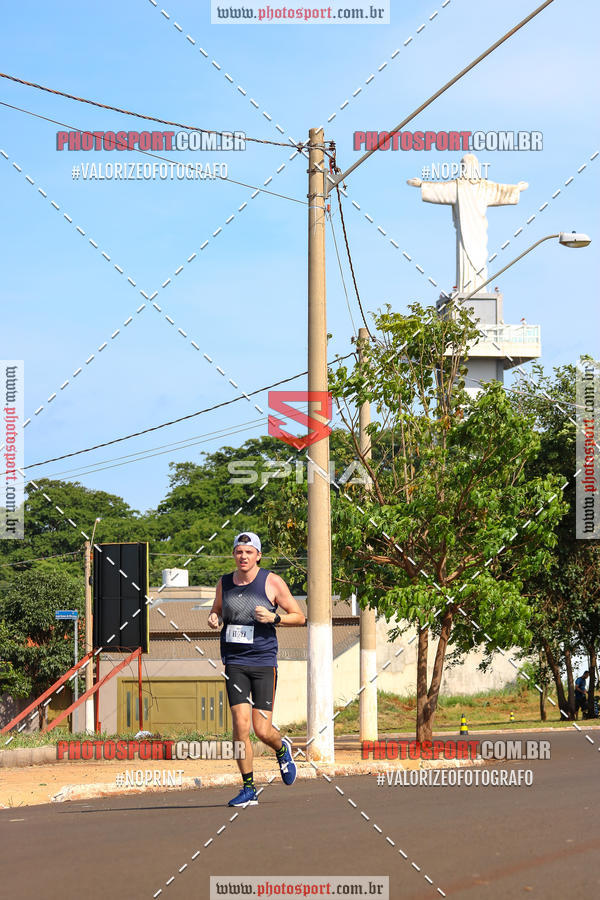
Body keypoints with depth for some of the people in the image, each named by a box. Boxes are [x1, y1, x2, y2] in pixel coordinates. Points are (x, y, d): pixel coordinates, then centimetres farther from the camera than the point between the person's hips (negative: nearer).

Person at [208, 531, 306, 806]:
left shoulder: (272, 582, -2)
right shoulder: (224, 583, 8)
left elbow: (299, 617, 3)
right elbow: (217, 609, 26)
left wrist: (273, 617, -15)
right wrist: (214, 618, 2)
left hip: (264, 662, -2)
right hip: (235, 662, 2)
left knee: (262, 731, -5)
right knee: (240, 725, -10)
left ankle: (282, 749, 32)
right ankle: (248, 789, 0)